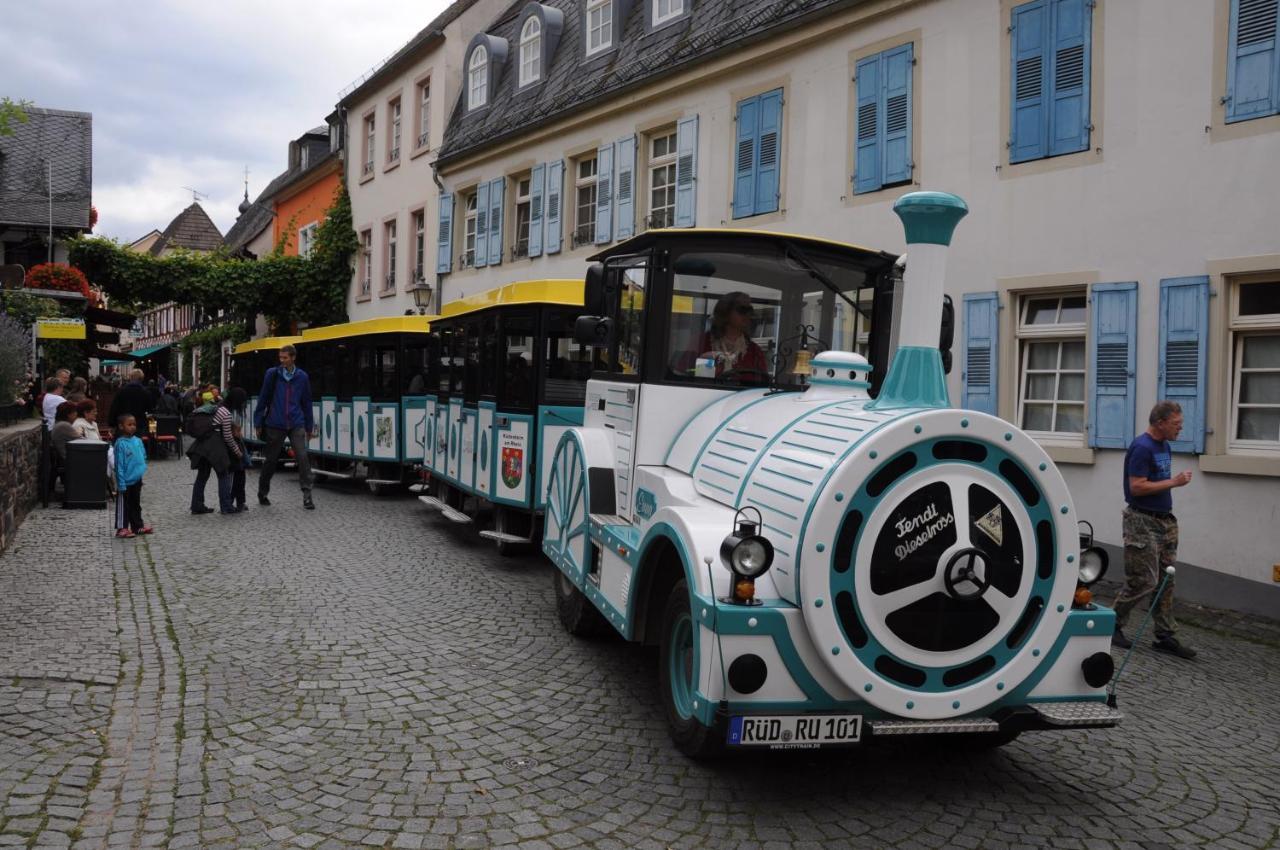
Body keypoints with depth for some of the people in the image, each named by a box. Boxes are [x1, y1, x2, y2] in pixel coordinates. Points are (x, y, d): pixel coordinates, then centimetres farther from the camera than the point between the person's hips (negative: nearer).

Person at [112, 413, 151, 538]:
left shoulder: (138, 441, 3)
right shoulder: (120, 444, -15)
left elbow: (143, 457, 16)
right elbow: (119, 465, -16)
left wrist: (142, 471, 6)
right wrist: (121, 483, -17)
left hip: (137, 480, 7)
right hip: (126, 481, -7)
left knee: (136, 504, 18)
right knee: (123, 505, 3)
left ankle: (138, 526, 27)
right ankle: (122, 528, 9)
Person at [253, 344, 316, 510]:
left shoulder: (302, 377, 4)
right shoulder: (272, 374, 0)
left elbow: (306, 403, 11)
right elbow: (263, 399, 4)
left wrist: (309, 427, 13)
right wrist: (258, 423, 4)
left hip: (296, 425, 1)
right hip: (275, 425, 0)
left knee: (302, 456, -12)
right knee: (271, 459, 9)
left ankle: (307, 494, -8)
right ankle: (262, 492, 27)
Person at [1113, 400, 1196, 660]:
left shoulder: (1164, 446, 12)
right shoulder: (1142, 447, -16)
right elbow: (1136, 487, -21)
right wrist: (1174, 482, -18)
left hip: (1164, 520, 9)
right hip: (1143, 522, -9)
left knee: (1165, 581, 8)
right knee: (1144, 582, -6)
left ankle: (1165, 637, 13)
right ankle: (1112, 625, 11)